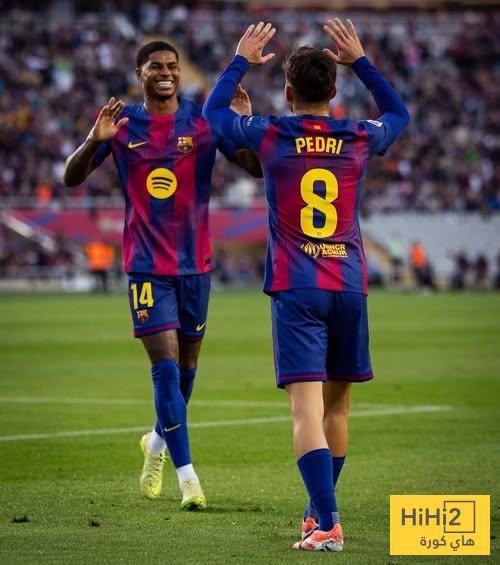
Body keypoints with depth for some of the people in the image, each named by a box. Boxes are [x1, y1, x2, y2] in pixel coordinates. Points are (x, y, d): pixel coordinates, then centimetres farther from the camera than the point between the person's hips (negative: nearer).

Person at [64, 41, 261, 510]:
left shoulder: (204, 119, -1)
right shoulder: (122, 123, -1)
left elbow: (256, 168, -6)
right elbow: (72, 178, -2)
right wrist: (94, 141, -21)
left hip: (195, 261, 2)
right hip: (146, 264, -2)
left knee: (186, 363, 14)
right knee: (165, 364, -11)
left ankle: (158, 441, 41)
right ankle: (187, 476, -11)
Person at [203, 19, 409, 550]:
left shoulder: (270, 137, -3)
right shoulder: (360, 139, 3)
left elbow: (213, 110, 17)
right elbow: (398, 112, 27)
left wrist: (241, 60, 28)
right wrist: (359, 60, 30)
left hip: (295, 289, -3)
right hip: (349, 287, 3)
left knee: (306, 409, -11)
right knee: (336, 405, 17)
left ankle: (327, 524, -23)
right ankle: (320, 510, 30)